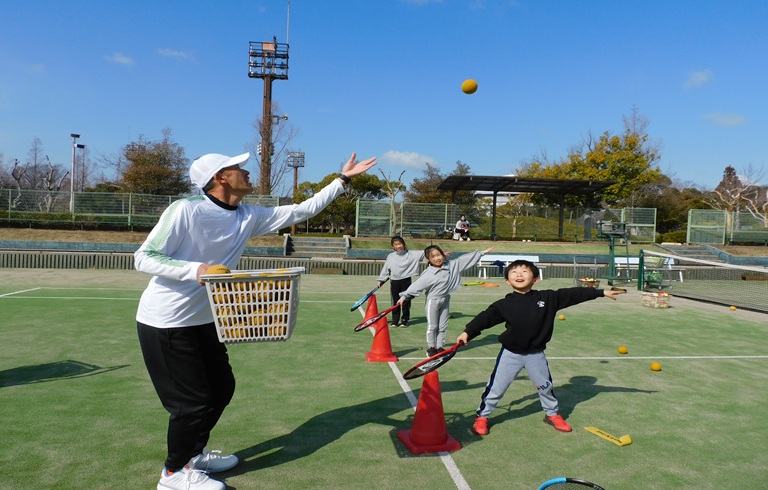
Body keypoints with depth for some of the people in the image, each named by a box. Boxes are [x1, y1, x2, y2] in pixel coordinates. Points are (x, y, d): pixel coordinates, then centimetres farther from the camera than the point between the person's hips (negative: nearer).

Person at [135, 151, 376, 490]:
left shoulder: (249, 217, 0)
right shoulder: (185, 210, -20)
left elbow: (302, 210, 4)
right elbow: (143, 258, -18)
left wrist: (343, 179, 3)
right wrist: (195, 269, -34)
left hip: (202, 322, 8)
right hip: (164, 324, -8)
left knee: (221, 388, 15)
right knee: (194, 400, -2)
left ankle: (193, 454, 39)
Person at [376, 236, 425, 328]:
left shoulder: (410, 254, -1)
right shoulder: (390, 257, 5)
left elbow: (422, 254, -7)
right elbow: (385, 269, 10)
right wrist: (380, 280, 9)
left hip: (406, 281, -1)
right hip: (394, 282, 2)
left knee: (405, 302, 5)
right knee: (395, 302, 7)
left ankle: (404, 320, 17)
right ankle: (395, 321, 17)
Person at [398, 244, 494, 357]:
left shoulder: (452, 265, -6)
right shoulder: (427, 274, -18)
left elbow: (465, 259, 0)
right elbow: (415, 286, -18)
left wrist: (482, 252, 5)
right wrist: (404, 296, -24)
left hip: (445, 300, 4)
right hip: (433, 301, -4)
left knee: (443, 326, 11)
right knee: (432, 326, 5)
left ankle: (440, 346, 23)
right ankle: (431, 347, 19)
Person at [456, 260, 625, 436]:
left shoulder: (548, 298, -7)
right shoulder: (504, 304, -12)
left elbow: (572, 294, -5)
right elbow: (486, 317, -14)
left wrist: (602, 292, -4)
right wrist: (468, 332, -25)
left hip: (536, 354, 2)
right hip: (510, 354, -2)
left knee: (545, 386, 20)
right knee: (496, 387, 5)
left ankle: (552, 414, 45)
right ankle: (482, 417, 23)